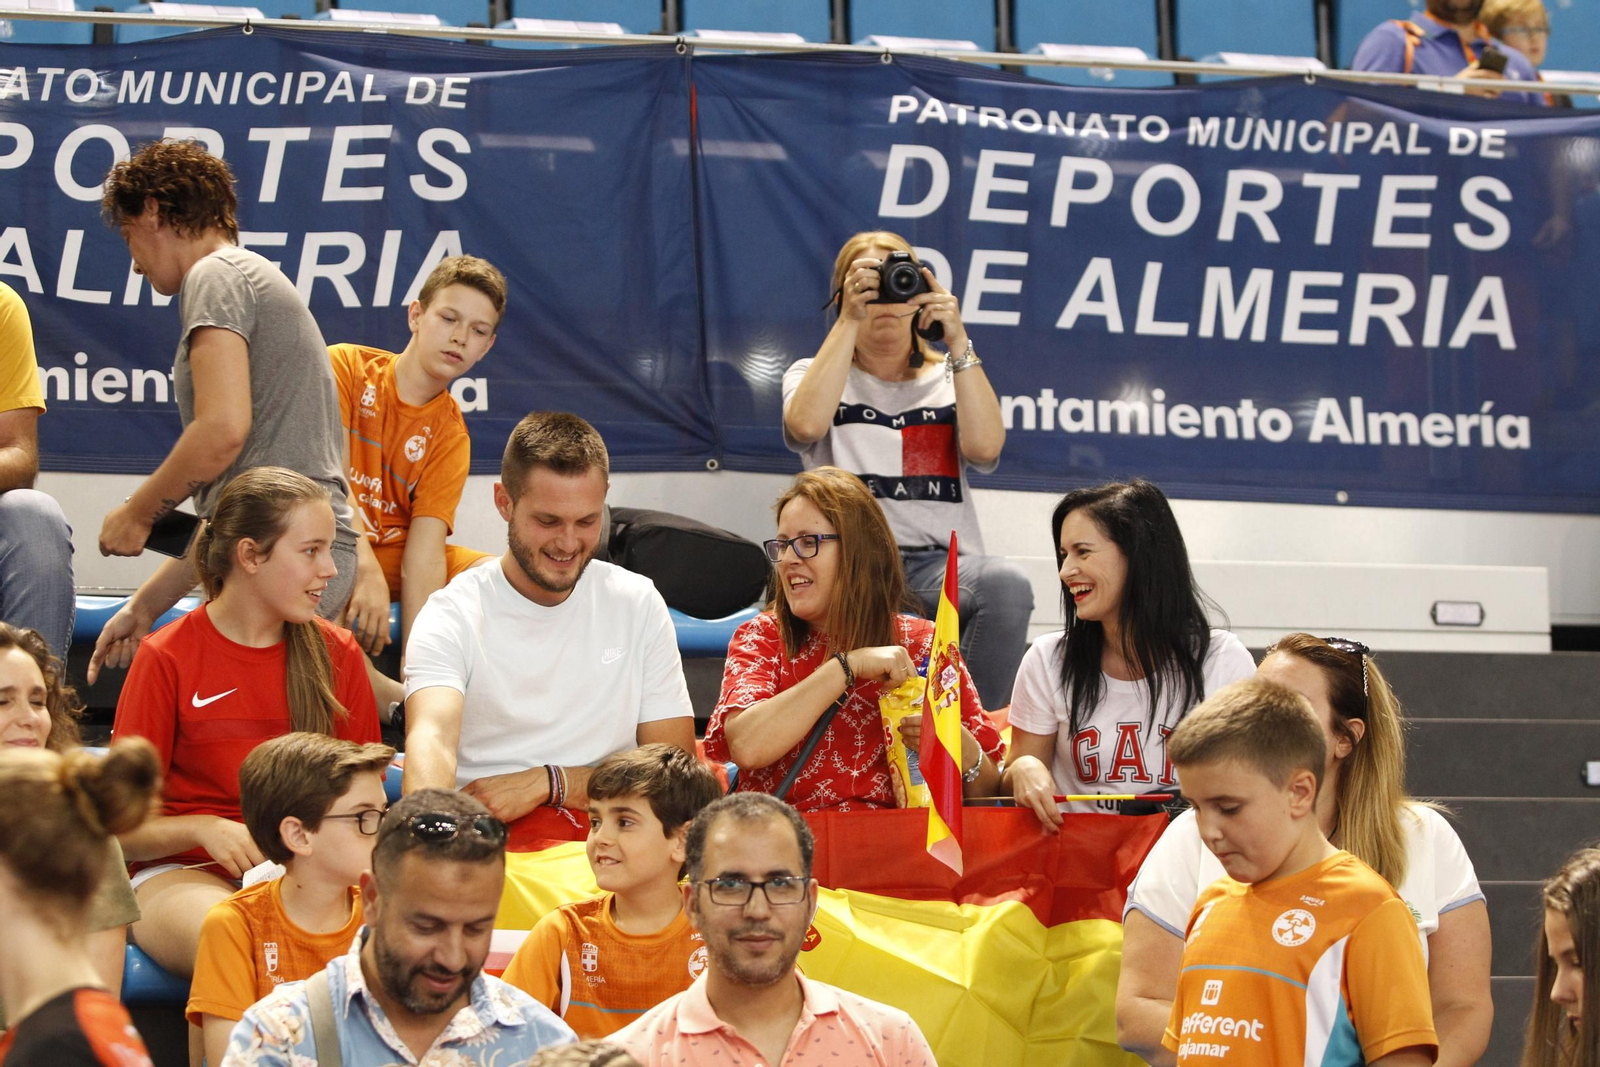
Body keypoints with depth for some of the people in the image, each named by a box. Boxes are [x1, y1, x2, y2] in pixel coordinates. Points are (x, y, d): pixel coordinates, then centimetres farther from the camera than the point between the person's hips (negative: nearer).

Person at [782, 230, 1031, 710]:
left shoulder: (951, 378, 23)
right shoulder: (813, 375, 20)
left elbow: (984, 446, 0)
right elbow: (806, 424, -7)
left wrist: (957, 340, -3)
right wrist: (849, 321, -6)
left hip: (944, 564, 2)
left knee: (1007, 584, -35)